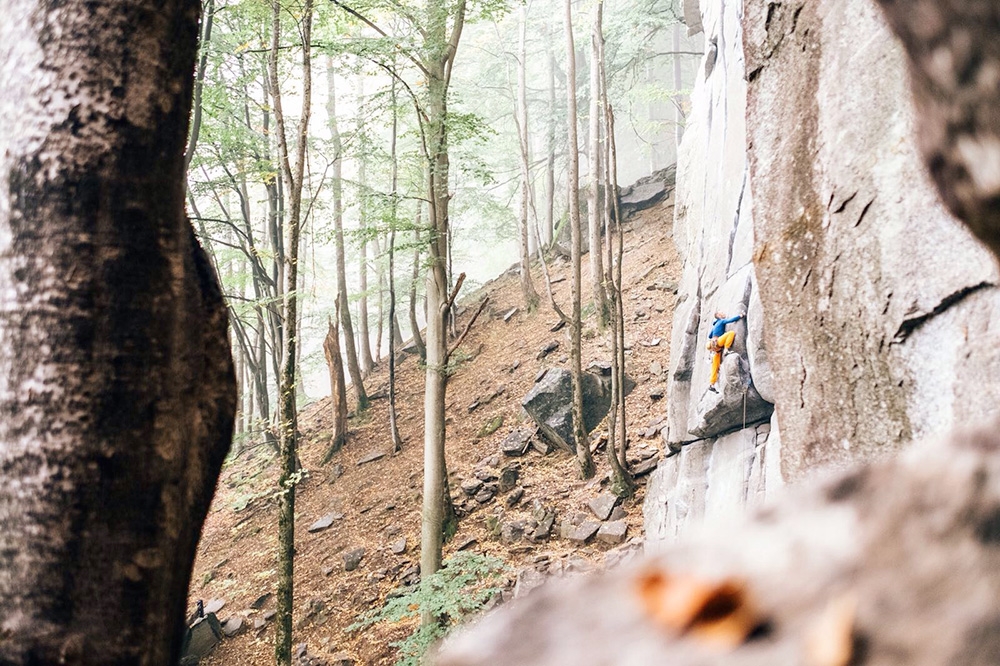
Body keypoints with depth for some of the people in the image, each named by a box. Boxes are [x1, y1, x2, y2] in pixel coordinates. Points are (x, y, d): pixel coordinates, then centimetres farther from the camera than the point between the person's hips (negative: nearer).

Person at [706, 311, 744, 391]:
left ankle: (711, 384, 2)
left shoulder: (715, 325, 30)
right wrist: (740, 316, -1)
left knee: (715, 366, 6)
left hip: (715, 347, 9)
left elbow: (709, 336, 35)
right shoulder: (722, 321, 6)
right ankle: (726, 349, -24)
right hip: (717, 342, -9)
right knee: (732, 333, -17)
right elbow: (731, 320, -10)